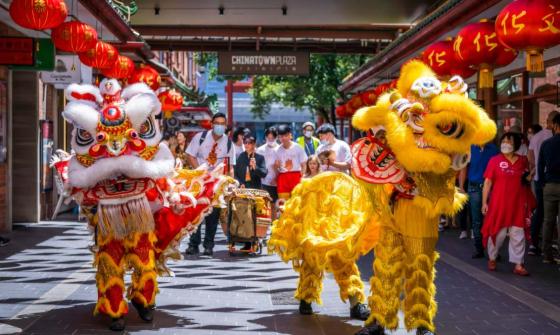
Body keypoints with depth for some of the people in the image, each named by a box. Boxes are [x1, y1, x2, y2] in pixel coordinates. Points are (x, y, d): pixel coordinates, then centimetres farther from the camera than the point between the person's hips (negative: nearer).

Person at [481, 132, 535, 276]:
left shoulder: (522, 160, 8)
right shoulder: (495, 160, -2)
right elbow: (487, 182, -4)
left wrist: (529, 178, 4)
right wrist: (484, 202, -8)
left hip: (517, 204, 3)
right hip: (499, 203, -3)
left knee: (518, 234, 3)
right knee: (498, 232, 5)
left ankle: (518, 265, 8)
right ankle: (492, 259, 26)